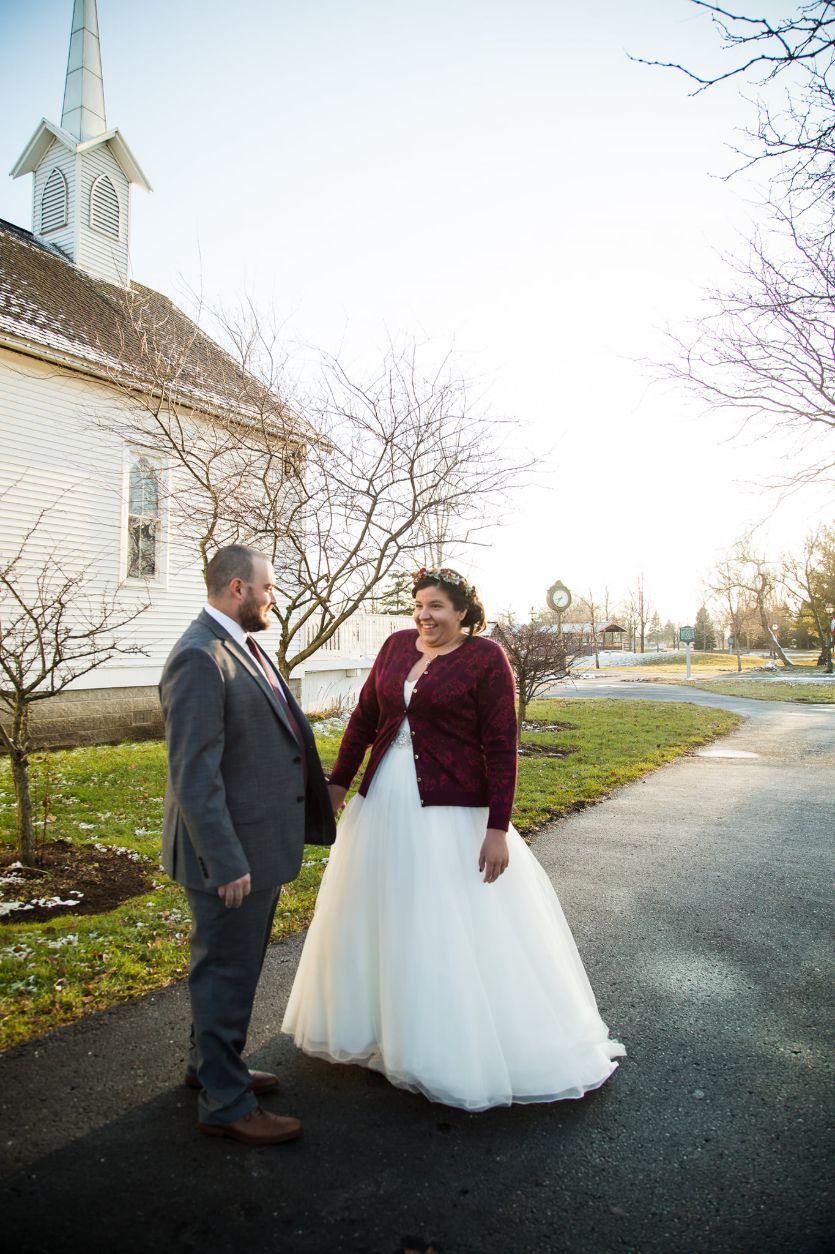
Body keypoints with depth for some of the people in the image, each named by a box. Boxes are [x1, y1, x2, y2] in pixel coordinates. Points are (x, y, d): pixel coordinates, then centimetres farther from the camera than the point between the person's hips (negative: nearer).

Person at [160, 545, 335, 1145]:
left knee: (235, 964, 25)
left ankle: (213, 1064, 46)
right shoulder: (199, 658, -23)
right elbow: (194, 775, -25)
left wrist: (321, 779, 24)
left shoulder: (241, 646, 9)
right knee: (227, 973, 9)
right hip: (232, 851, -10)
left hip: (261, 840, 10)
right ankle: (226, 1103, 29)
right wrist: (227, 864, -23)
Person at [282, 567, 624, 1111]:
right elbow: (364, 717, 10)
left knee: (459, 931, 4)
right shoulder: (397, 644, 5)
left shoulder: (486, 657, -11)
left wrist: (498, 828, -16)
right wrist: (338, 782, 9)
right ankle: (384, 1025, 43)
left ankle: (469, 1050, 26)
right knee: (380, 919, 20)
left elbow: (500, 746, -13)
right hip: (384, 801, 7)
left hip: (451, 811, -6)